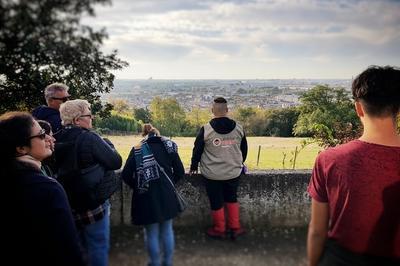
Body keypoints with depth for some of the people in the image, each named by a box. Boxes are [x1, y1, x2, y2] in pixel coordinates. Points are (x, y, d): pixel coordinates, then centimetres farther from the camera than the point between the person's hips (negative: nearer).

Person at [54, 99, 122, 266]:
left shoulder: (57, 140, 1)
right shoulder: (89, 138, -20)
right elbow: (116, 162, -18)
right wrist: (107, 144, -1)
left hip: (67, 204, 7)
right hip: (92, 205, -7)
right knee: (98, 247, 8)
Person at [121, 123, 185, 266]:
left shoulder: (137, 149, -2)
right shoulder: (169, 146, 4)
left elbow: (126, 175, -9)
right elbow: (180, 172, 2)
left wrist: (137, 187, 8)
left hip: (147, 197, -2)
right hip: (167, 195, 3)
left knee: (152, 233, 12)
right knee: (167, 230, 18)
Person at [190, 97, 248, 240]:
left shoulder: (206, 129, -14)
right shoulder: (238, 128, -4)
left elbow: (197, 150, -5)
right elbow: (244, 149, 9)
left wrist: (193, 166, 12)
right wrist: (239, 164, 26)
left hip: (212, 174, -3)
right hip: (233, 173, 3)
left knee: (216, 202, 13)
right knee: (232, 198, 23)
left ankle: (219, 230, 29)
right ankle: (235, 228, 26)